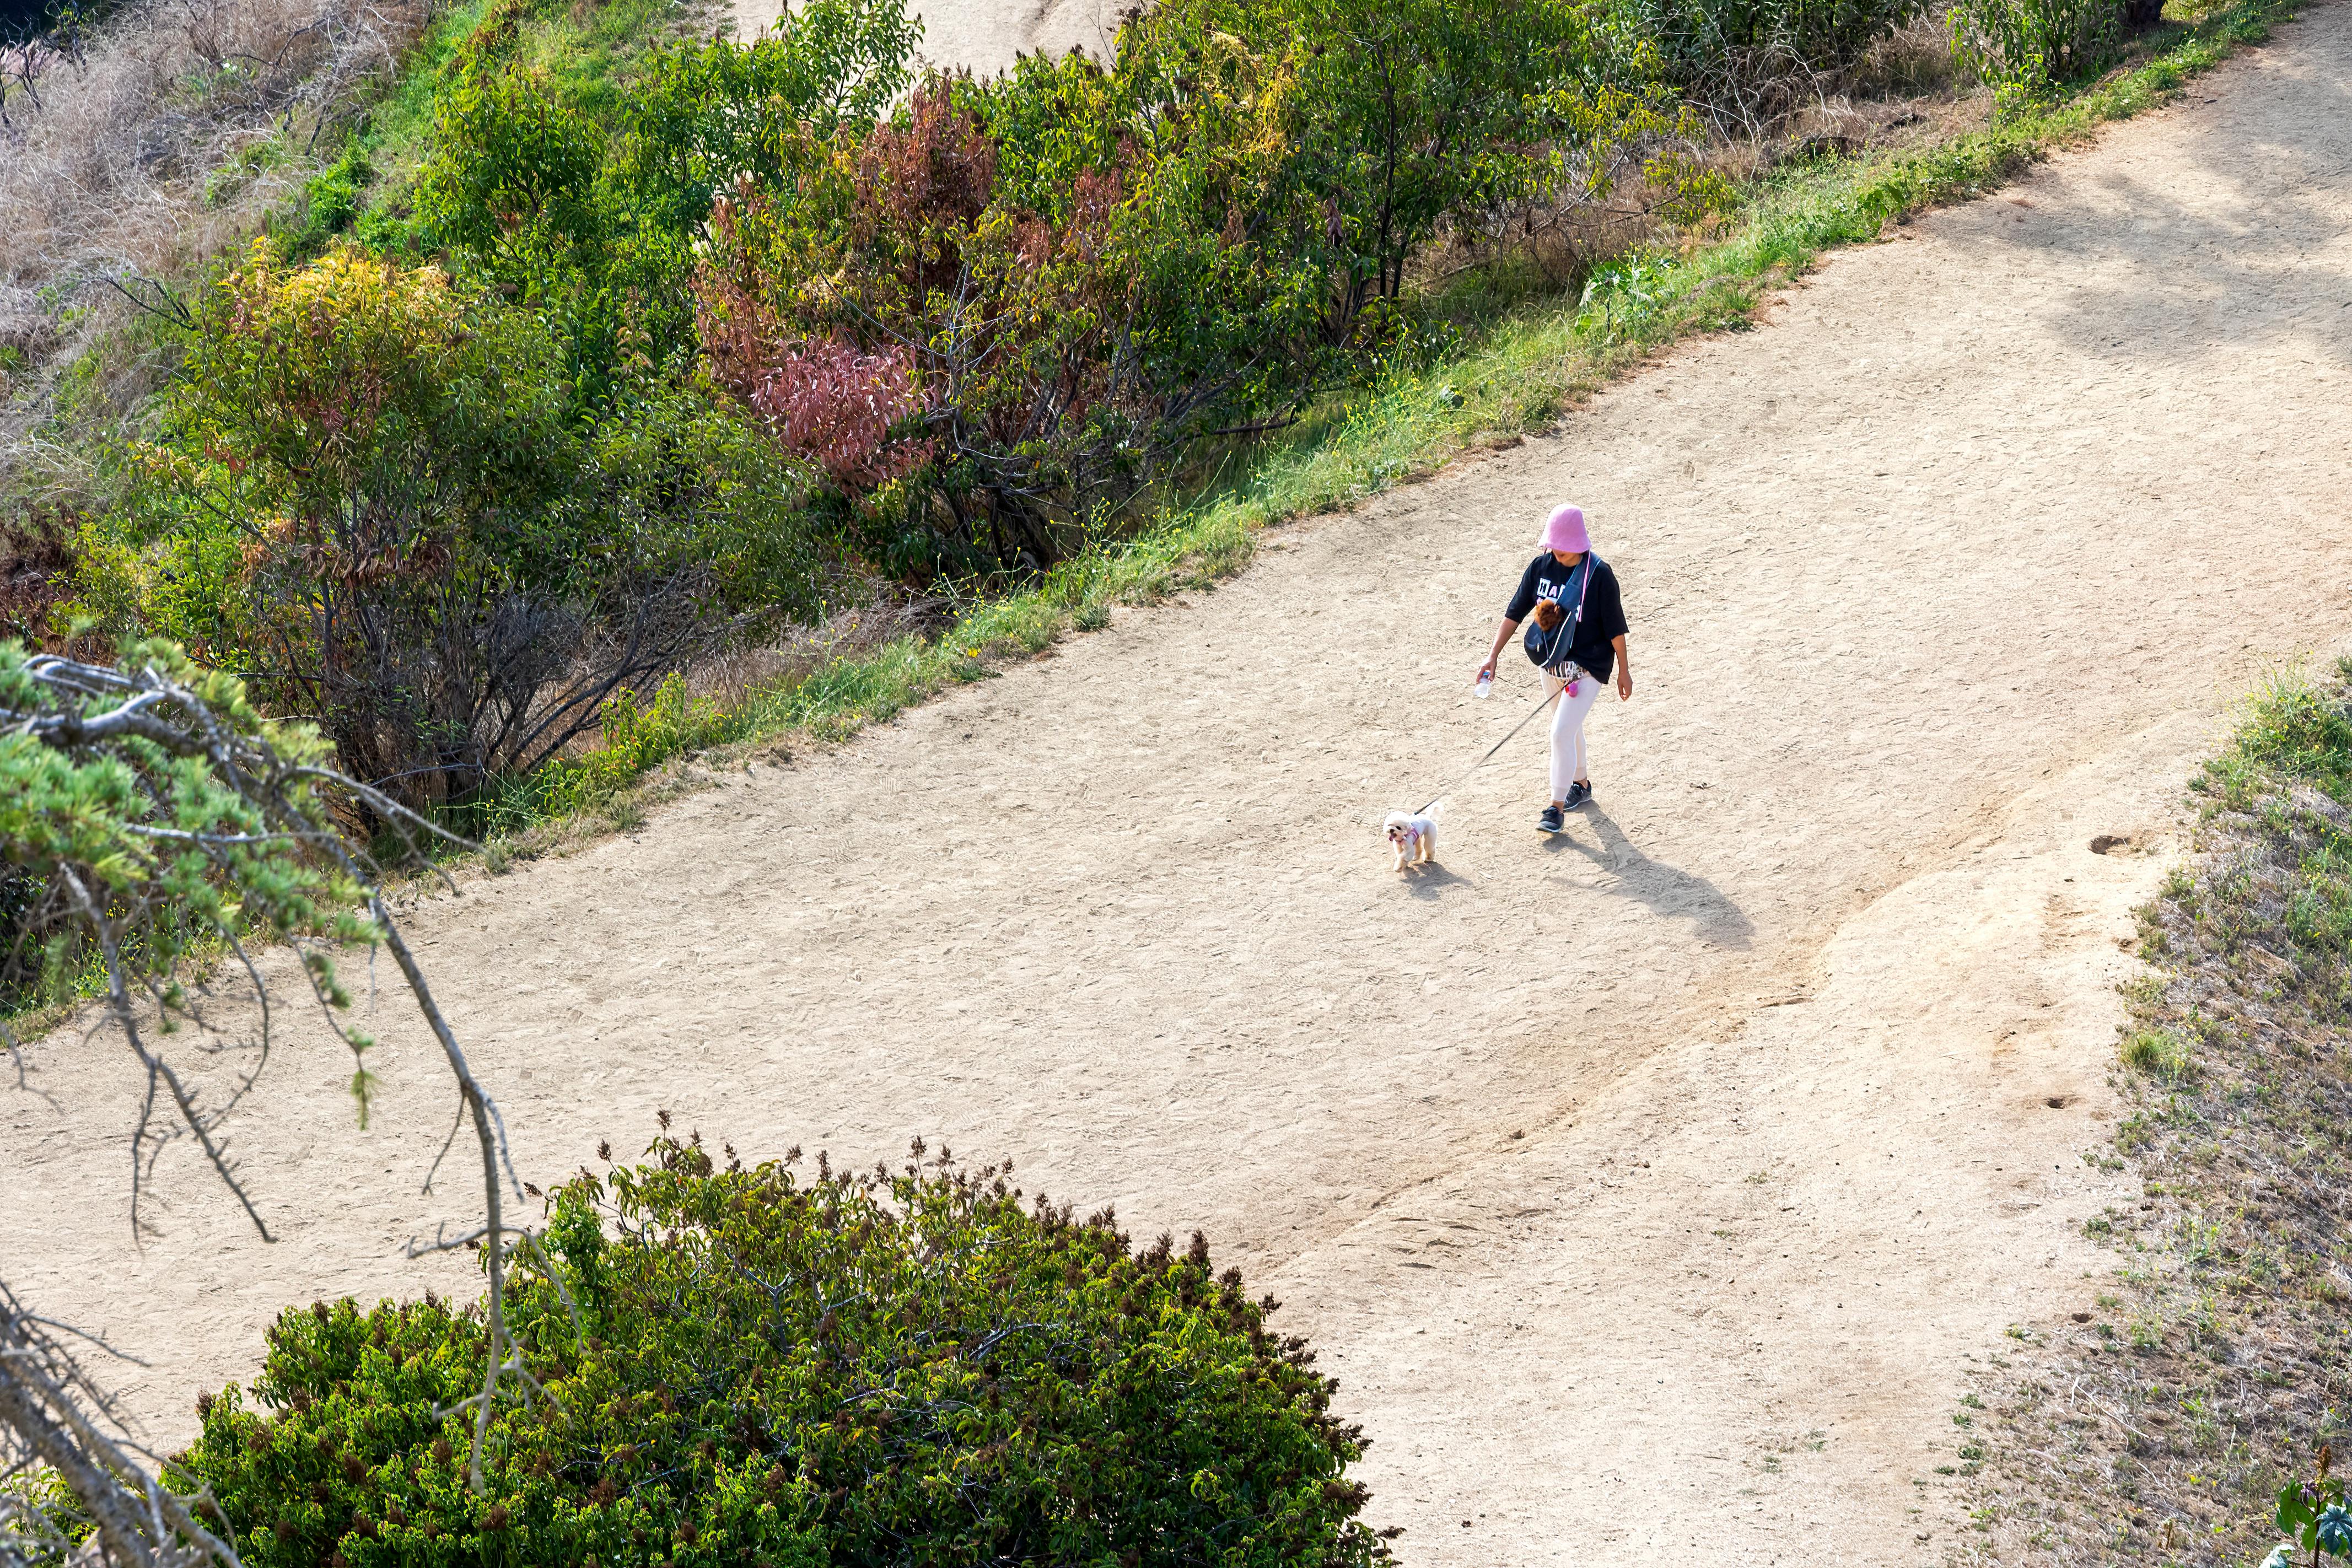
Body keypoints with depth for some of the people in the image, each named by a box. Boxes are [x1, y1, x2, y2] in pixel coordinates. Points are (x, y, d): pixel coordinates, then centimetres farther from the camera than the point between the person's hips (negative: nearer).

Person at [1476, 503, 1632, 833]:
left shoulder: (1599, 574, -18)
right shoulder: (1540, 567, -5)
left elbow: (1615, 627, -10)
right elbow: (1515, 613, -1)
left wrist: (1624, 670, -4)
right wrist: (1493, 656, -7)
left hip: (1587, 668, -6)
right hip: (1552, 664, 6)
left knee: (1562, 734, -13)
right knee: (1569, 729, 22)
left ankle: (1556, 807, -3)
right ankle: (1580, 784, 44)